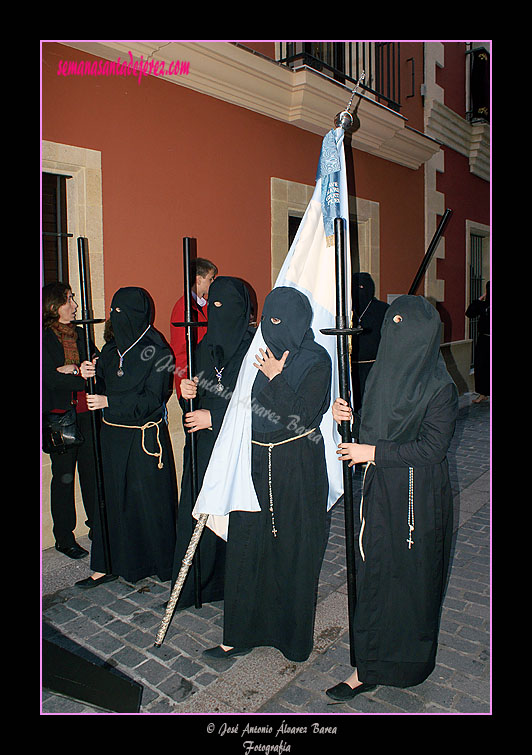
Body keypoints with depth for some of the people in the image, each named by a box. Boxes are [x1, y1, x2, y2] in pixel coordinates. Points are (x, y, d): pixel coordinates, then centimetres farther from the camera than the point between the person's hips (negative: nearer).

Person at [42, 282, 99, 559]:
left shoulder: (80, 335, 12)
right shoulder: (45, 339, -5)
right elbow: (52, 379, -15)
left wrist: (73, 371, -11)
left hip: (87, 414, 5)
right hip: (60, 418, -4)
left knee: (93, 471, 7)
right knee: (64, 477, 4)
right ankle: (64, 538, 18)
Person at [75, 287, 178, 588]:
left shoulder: (157, 351, -12)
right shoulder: (111, 349, 8)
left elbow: (152, 399, -16)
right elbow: (103, 388, 12)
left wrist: (110, 402, -19)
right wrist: (92, 376, -9)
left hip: (145, 438, -6)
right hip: (113, 435, 6)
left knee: (149, 501, 5)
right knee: (111, 498, 12)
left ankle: (163, 563, 24)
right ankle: (109, 565, 25)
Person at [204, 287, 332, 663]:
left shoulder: (316, 360, -9)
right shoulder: (261, 352, 6)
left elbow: (304, 416, -18)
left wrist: (276, 378, -18)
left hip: (297, 469, -5)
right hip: (256, 462, 5)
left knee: (292, 549, 8)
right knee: (246, 546, 8)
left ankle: (294, 634, 29)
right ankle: (242, 634, 24)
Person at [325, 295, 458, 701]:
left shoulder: (440, 388, -16)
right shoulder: (382, 371, 3)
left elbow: (432, 447, -18)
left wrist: (373, 452, -19)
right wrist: (348, 415, -7)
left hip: (419, 498, -6)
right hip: (379, 490, 6)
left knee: (412, 577, 9)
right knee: (373, 575, 12)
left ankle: (411, 662, 31)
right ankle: (369, 667, 30)